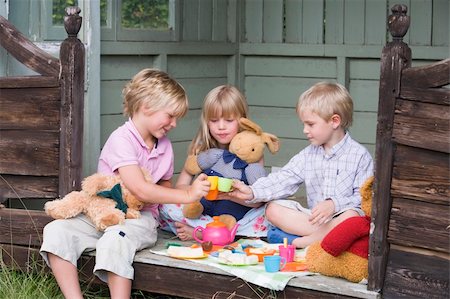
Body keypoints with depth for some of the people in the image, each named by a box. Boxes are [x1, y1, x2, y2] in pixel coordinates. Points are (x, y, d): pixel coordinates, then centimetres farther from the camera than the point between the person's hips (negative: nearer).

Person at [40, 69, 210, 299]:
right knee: (57, 231, -27)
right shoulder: (122, 139, -13)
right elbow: (140, 190, -23)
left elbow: (165, 189, 18)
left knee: (115, 239, -34)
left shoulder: (164, 146, 8)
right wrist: (187, 195, -23)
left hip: (140, 217, 2)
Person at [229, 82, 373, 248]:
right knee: (273, 209, -14)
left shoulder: (359, 155, -5)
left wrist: (334, 204, -26)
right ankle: (327, 234, -23)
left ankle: (303, 242, -31)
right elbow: (283, 180, 2)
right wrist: (252, 192, -13)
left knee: (351, 216, -39)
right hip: (313, 217, 5)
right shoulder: (308, 155, 11)